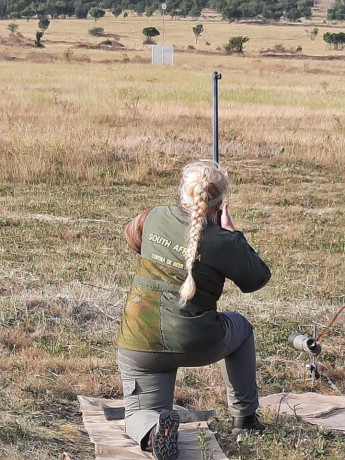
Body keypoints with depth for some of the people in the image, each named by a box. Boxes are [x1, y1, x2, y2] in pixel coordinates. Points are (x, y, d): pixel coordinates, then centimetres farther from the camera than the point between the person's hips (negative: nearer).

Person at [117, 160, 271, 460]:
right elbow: (258, 280, 4)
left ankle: (154, 428, -24)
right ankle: (245, 416, 35)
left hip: (139, 343, 2)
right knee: (240, 328, 31)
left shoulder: (154, 217, 0)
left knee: (140, 414, 14)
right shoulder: (224, 242, -13)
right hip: (196, 344, -2)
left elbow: (132, 236, 24)